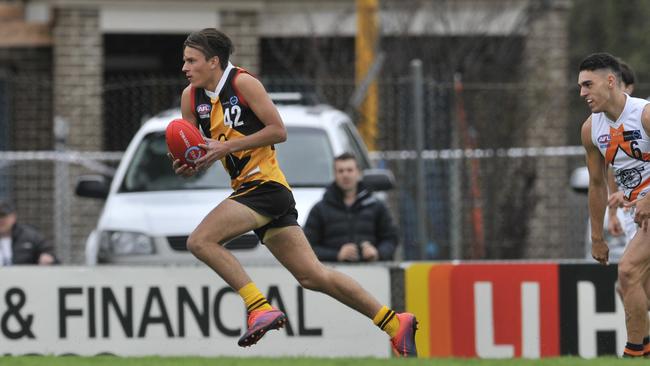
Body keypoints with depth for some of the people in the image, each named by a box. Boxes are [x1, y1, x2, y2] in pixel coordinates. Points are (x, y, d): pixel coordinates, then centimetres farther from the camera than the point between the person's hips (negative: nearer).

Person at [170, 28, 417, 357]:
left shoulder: (243, 83, -10)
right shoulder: (191, 97, 12)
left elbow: (278, 131, -12)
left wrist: (227, 147, -18)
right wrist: (185, 165, -8)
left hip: (265, 185, -8)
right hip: (248, 187, 8)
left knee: (200, 241, -19)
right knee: (313, 276, 5)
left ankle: (260, 309, -18)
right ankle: (395, 323, 8)